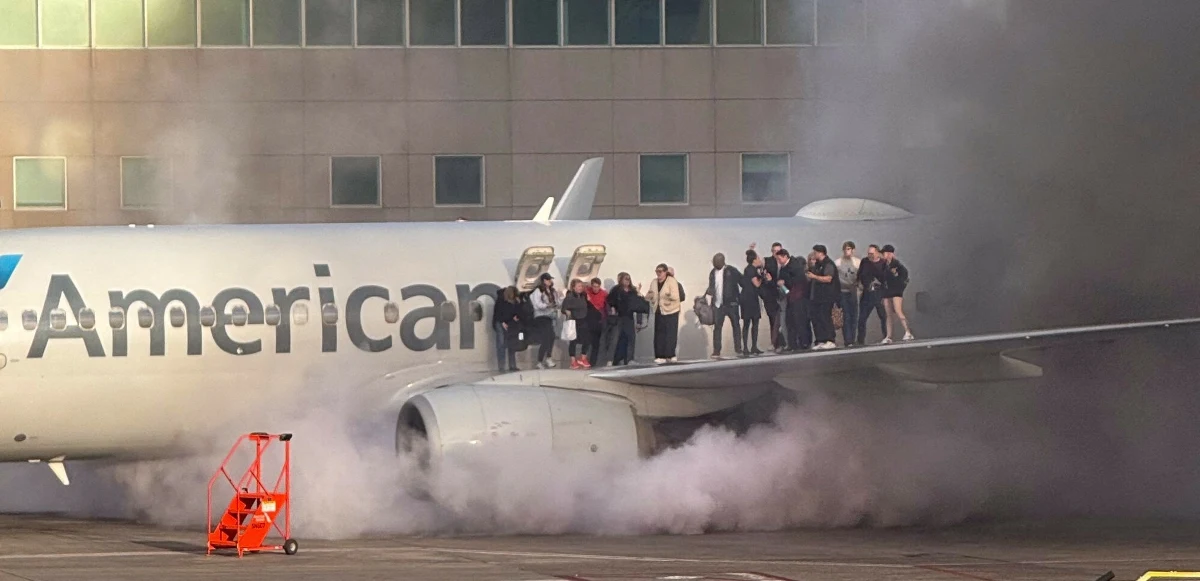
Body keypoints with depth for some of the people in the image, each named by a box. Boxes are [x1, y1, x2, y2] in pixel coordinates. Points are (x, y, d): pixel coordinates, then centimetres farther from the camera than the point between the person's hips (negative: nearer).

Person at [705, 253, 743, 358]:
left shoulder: (731, 271, -7)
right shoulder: (713, 273, 9)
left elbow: (743, 283, -4)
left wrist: (741, 297, -7)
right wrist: (708, 293, 1)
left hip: (731, 303, -4)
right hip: (717, 305, 4)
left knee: (736, 326, 4)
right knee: (717, 327, -1)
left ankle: (738, 349, 11)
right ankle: (716, 352, -1)